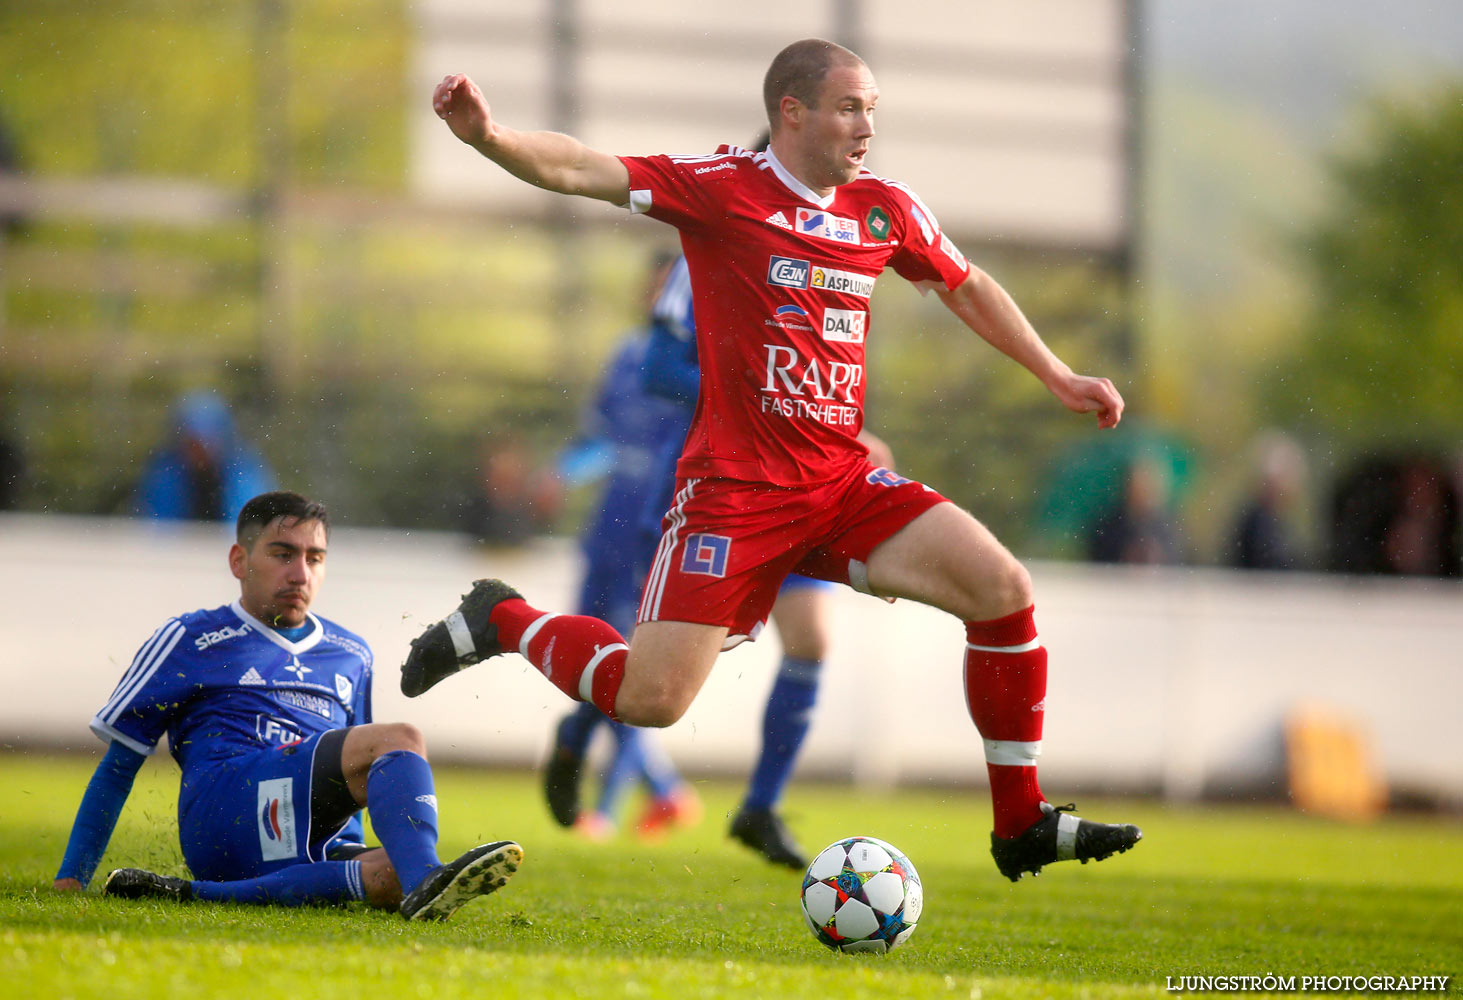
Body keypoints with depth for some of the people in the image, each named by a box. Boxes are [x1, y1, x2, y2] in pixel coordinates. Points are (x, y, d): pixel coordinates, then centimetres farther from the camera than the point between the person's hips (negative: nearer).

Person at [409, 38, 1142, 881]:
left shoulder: (886, 209, 8)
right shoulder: (724, 187, -8)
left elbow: (967, 288, 27)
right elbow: (581, 171, -17)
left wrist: (1057, 377, 28)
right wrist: (490, 137, -35)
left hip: (844, 483, 6)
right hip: (735, 487, -6)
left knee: (1005, 590, -10)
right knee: (651, 700, -13)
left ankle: (1023, 826, 2)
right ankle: (502, 621, 17)